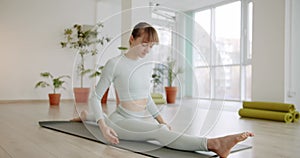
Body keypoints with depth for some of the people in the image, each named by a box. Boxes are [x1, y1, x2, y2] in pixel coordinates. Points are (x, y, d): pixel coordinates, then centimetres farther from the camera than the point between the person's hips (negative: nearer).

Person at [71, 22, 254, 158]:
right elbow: (96, 97, -10)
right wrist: (104, 127, -24)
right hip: (122, 121, -8)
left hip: (137, 121, 8)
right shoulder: (115, 64, -13)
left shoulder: (148, 66, 5)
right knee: (160, 132, -32)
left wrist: (161, 120, 11)